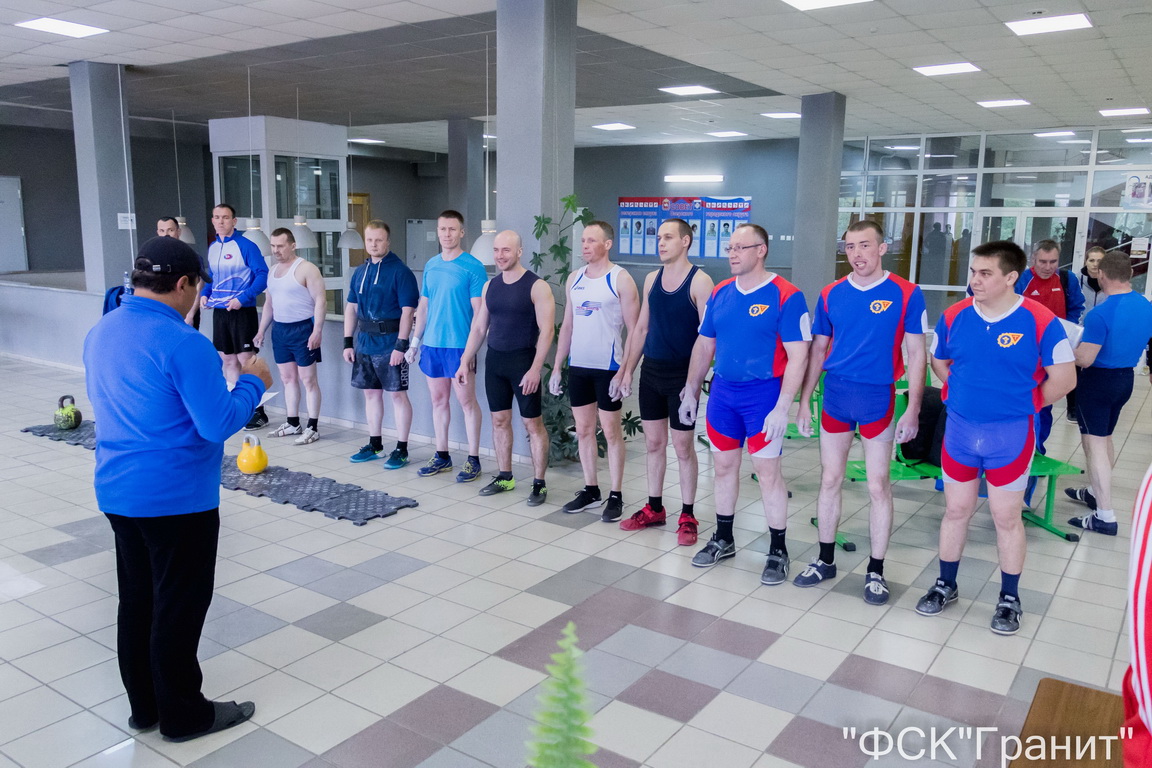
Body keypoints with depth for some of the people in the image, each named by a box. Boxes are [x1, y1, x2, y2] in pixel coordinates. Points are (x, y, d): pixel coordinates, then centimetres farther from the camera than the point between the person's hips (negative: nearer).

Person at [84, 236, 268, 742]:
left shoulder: (100, 333, 5)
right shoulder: (183, 343, -22)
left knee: (136, 600, 18)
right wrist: (252, 383, -5)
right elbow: (219, 425, -22)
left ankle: (144, 707, 32)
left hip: (117, 492, 8)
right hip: (178, 500, -8)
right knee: (178, 607, 5)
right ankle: (183, 715, 20)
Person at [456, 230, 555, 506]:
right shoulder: (490, 286, 9)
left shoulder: (536, 286, -9)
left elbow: (546, 330, -14)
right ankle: (504, 477, 24)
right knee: (499, 420, 11)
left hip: (523, 361, -6)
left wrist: (535, 369, -20)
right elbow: (478, 327, 15)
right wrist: (465, 362, 10)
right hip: (494, 359, 6)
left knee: (532, 423, 0)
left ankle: (539, 483, 8)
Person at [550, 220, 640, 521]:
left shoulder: (621, 279, -7)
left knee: (611, 431, 1)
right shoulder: (574, 279, 10)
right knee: (583, 430, 11)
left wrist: (624, 372, -17)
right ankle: (590, 491, 23)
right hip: (577, 366, 6)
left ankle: (616, 496, 11)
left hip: (608, 368, -6)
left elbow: (634, 330, -9)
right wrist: (556, 367, 10)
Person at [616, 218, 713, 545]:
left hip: (681, 374, -6)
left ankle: (688, 516, 15)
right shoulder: (651, 279, 8)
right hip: (651, 371, 6)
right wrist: (627, 369, 9)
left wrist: (694, 380, -18)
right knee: (653, 443, 13)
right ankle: (654, 508, 26)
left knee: (683, 447, 3)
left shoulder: (699, 281, -10)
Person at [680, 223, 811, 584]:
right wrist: (691, 392, 12)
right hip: (723, 391, 6)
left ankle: (778, 551, 15)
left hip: (763, 393, -5)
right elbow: (704, 345, 14)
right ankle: (723, 540, 29)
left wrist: (782, 407, -18)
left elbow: (798, 357, -13)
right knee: (724, 466, 13)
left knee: (767, 471, 0)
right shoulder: (721, 293, 7)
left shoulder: (785, 296, -11)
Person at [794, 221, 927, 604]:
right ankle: (825, 560, 25)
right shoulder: (831, 295, 4)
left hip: (878, 398, -3)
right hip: (835, 395, 3)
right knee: (830, 480, 10)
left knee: (878, 486, 4)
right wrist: (804, 401, 6)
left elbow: (916, 354, -4)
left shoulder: (906, 294, -6)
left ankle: (876, 571, 17)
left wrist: (913, 409, -9)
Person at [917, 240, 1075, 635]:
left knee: (1006, 517, 7)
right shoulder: (954, 316, -3)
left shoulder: (1039, 321, -13)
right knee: (956, 510, 13)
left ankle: (1010, 599, 24)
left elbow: (1064, 378, -6)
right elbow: (938, 362, 15)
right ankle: (945, 586, 28)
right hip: (960, 429, 3)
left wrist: (1022, 405, 1)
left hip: (1010, 434, -3)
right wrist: (966, 393, 7)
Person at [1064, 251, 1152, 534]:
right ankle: (1095, 492, 39)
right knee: (1104, 437, 23)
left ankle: (1105, 516, -5)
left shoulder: (1100, 314, -25)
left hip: (1099, 381, -8)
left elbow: (1084, 359, -23)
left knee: (1094, 444, -4)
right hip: (1126, 377, 8)